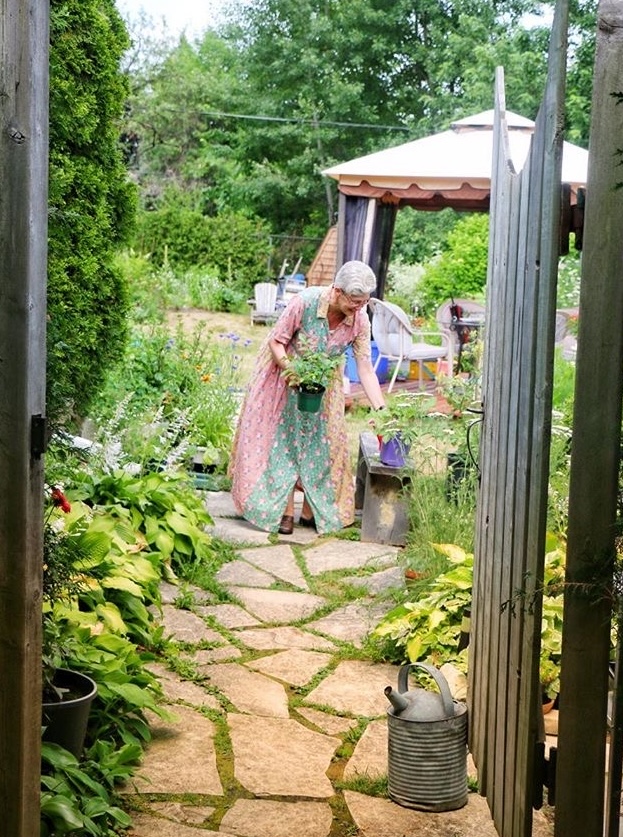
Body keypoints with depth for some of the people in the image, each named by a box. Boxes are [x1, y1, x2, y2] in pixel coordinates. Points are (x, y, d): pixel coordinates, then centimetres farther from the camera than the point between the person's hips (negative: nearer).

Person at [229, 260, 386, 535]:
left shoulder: (360, 321, -21)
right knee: (284, 438, 2)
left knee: (320, 441, 4)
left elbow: (365, 368, -17)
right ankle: (285, 511, 9)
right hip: (285, 375, -3)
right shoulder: (305, 302, -31)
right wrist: (291, 370, -34)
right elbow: (276, 341, -20)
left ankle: (311, 510, 15)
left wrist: (381, 409, -23)